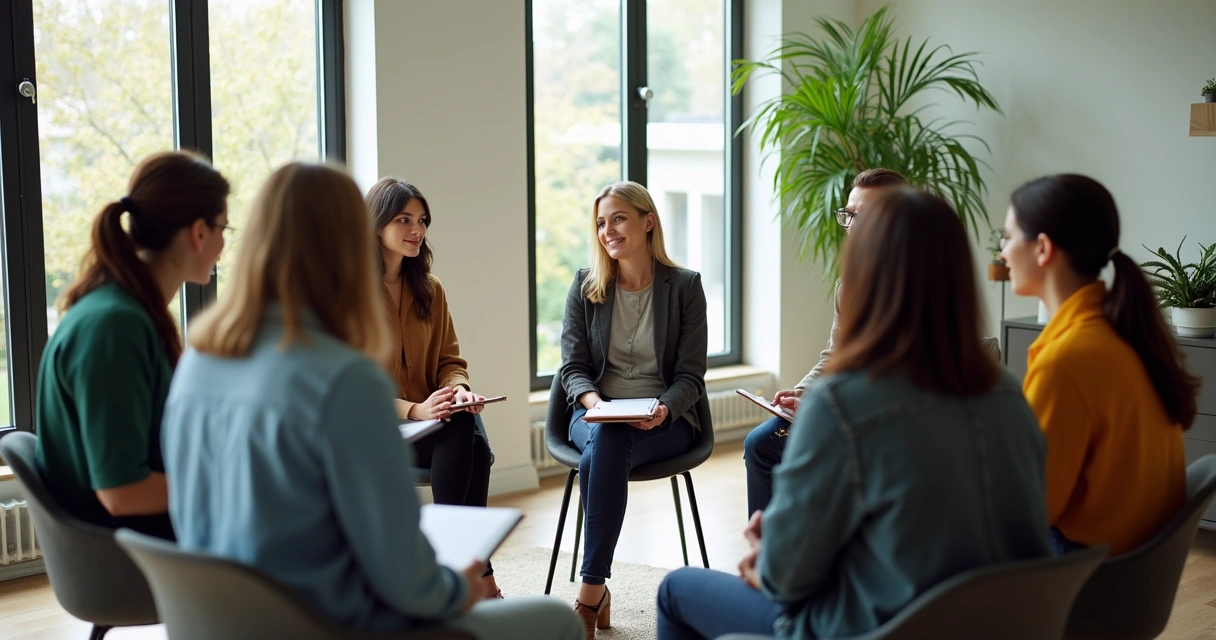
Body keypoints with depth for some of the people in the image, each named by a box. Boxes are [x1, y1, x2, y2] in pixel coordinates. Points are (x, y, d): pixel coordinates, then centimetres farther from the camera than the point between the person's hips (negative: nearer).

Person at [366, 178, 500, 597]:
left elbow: (450, 361, 13)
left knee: (472, 443, -31)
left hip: (431, 418, 5)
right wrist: (413, 410, -24)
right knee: (463, 433, -32)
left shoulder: (430, 289, 14)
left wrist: (459, 389, -12)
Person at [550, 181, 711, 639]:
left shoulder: (685, 286, 1)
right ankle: (598, 591, -24)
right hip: (596, 413, 2)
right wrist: (594, 402, -18)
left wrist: (663, 410, -22)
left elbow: (690, 376, -1)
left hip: (664, 420, -2)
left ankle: (590, 594, -30)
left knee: (606, 448, -35)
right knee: (602, 451, -35)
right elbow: (573, 367, 4)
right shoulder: (585, 287, 7)